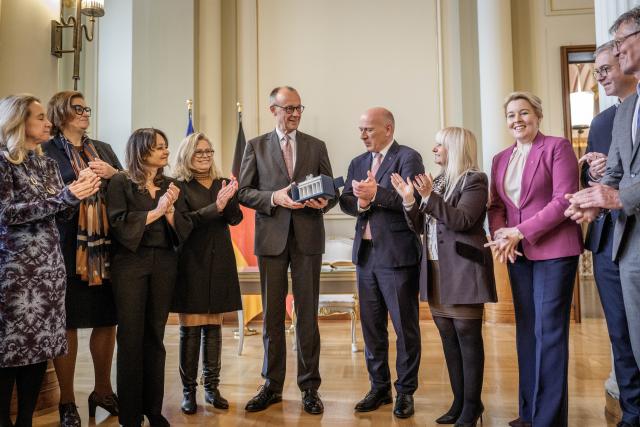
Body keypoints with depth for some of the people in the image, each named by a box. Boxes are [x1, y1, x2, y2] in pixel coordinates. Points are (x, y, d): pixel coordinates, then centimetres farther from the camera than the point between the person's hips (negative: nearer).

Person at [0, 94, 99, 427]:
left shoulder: (47, 163, 14)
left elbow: (63, 213, 13)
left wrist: (78, 192, -7)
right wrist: (65, 196, -20)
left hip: (49, 266, 6)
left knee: (41, 345, 9)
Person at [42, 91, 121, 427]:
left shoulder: (103, 149, 17)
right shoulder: (47, 150, 1)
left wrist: (113, 174, -4)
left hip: (105, 245, 5)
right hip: (68, 246, -4)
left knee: (107, 320, 10)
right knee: (67, 323, 4)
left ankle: (102, 390, 27)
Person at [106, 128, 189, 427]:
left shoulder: (170, 185, 11)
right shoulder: (121, 182, 0)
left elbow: (183, 230, 6)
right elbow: (118, 224, -12)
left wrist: (169, 210, -11)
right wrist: (155, 211, -12)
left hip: (164, 264, 4)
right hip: (130, 264, -3)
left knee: (155, 336, 8)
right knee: (131, 337, 0)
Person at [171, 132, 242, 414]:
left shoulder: (223, 184, 10)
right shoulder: (179, 186, -2)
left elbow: (236, 218, 0)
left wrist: (229, 199, -20)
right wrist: (215, 207, -26)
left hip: (219, 263, 4)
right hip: (191, 262, -4)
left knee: (214, 326, 9)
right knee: (190, 329, 1)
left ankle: (212, 387, 18)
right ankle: (189, 390, 11)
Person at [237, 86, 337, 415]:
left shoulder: (316, 146, 9)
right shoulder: (256, 146, 7)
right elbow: (243, 191, 2)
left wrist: (323, 202, -13)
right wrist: (274, 197, -14)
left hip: (308, 237, 0)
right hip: (271, 237, 0)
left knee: (307, 314, 5)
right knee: (272, 314, 9)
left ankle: (310, 387, 17)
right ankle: (272, 385, 22)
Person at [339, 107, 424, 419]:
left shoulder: (408, 157, -5)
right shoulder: (358, 163, 15)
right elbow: (345, 202, 6)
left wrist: (376, 194, -25)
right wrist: (360, 202, -15)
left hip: (397, 253, -6)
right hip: (365, 253, 7)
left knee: (405, 326, 5)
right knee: (371, 326, 14)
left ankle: (405, 391, 21)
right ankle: (379, 388, 28)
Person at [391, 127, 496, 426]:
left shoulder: (474, 180, -4)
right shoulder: (437, 182, 17)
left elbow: (461, 220, -17)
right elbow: (420, 227, 13)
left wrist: (430, 197, -22)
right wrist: (409, 200, -2)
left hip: (462, 270, -7)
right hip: (435, 270, 7)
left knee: (468, 337, 0)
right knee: (449, 339, 11)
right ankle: (459, 401, 22)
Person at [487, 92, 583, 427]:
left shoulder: (557, 147, -3)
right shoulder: (501, 159, 15)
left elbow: (564, 201, -12)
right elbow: (496, 205, 12)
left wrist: (520, 231, -16)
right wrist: (500, 233, -8)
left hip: (554, 250, -6)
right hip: (518, 254, 6)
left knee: (549, 330, -4)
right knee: (526, 330, 10)